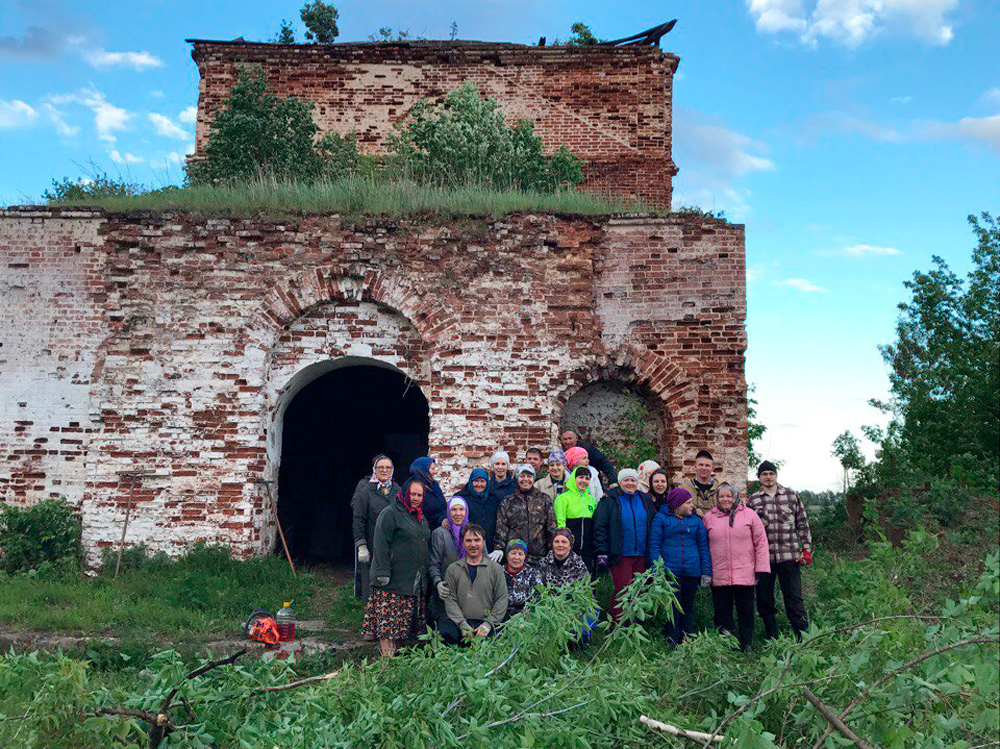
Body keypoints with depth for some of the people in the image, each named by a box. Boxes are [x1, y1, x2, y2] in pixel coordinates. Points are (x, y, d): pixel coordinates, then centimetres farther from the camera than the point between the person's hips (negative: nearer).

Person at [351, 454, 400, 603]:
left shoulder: (397, 491, 11)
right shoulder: (365, 491, -1)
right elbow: (358, 521, -4)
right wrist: (361, 546, -10)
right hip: (372, 549, -3)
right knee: (371, 587, -1)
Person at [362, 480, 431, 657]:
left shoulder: (421, 518, 18)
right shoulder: (390, 513, -7)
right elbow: (381, 544, -13)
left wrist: (425, 574, 23)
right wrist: (383, 572, -19)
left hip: (413, 582, 8)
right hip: (392, 582, -8)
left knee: (403, 621, 8)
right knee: (387, 620, -9)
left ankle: (396, 653, 14)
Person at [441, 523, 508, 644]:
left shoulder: (495, 568, 9)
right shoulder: (453, 569, 12)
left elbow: (502, 600, 4)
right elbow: (450, 599, 3)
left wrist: (488, 624, -9)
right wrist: (462, 624, -11)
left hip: (486, 621, -2)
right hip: (459, 621, 2)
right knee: (444, 633, -29)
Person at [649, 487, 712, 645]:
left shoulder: (696, 520, 11)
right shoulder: (661, 518, 1)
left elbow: (703, 547, 11)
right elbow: (654, 545, -1)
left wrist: (706, 572, 4)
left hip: (692, 572, 3)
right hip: (670, 571, -3)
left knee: (688, 607, 11)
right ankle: (672, 643, 3)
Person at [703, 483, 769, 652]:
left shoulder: (749, 514, 3)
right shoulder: (708, 517, 6)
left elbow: (761, 542, 3)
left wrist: (761, 568, -3)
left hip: (745, 574, -1)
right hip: (719, 576, 1)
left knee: (746, 611, 7)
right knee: (722, 612, 5)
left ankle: (746, 645, 20)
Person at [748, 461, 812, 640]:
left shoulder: (791, 496, 7)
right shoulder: (753, 501, 7)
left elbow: (802, 524, 9)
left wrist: (806, 548, 4)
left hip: (789, 556, -1)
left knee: (794, 598, -2)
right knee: (764, 600, 7)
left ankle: (803, 637, 6)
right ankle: (772, 640, 18)